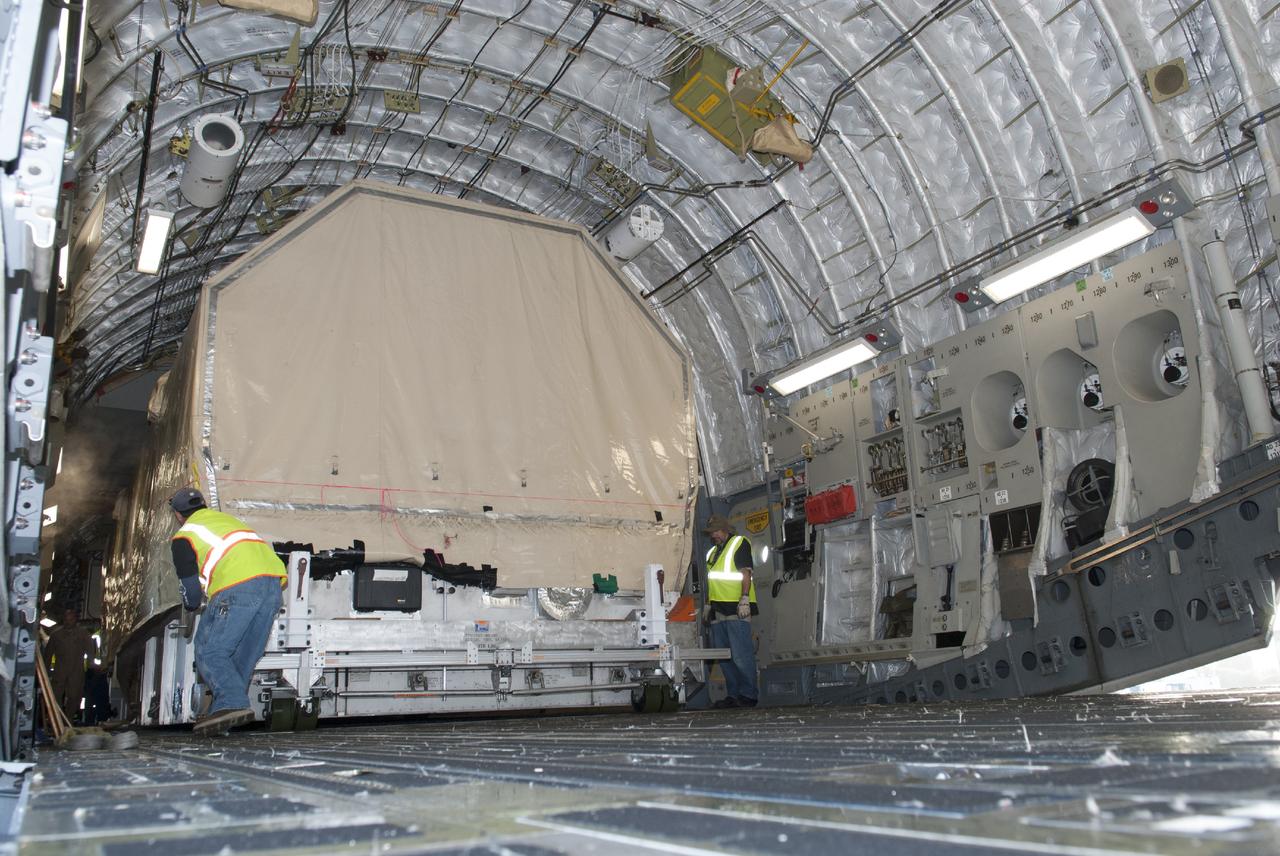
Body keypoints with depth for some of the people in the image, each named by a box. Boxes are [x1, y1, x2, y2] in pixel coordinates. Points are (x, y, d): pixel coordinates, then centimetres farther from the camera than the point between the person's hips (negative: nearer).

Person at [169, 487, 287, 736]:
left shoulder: (183, 536, 14)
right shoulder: (226, 518, 33)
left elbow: (191, 590, 12)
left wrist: (191, 606, 35)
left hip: (238, 587, -7)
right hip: (273, 580, 7)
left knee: (210, 652, 1)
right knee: (244, 655, 13)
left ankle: (232, 703, -18)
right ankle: (224, 714, 11)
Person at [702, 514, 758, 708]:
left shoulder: (739, 543, 0)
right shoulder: (713, 552, 23)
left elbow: (746, 573, -10)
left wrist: (744, 599, -18)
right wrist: (708, 604, 21)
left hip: (736, 609, -8)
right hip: (718, 611, 8)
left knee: (741, 655, -9)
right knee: (723, 656, 9)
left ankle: (748, 695, -3)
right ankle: (733, 694, 15)